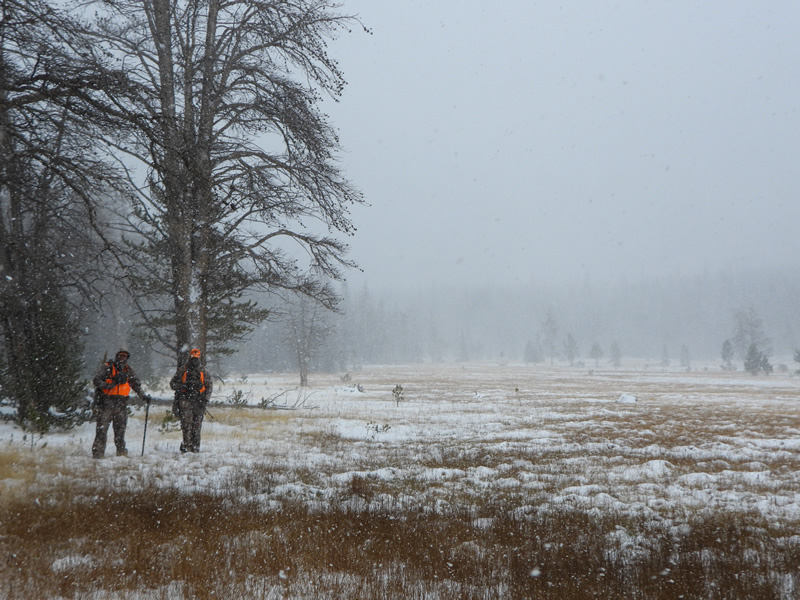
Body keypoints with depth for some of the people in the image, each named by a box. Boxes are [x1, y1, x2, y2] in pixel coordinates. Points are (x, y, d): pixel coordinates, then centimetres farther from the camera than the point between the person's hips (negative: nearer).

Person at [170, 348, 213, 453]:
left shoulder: (203, 371, 15)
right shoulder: (182, 370, 9)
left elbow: (209, 386, 16)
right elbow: (172, 383, 9)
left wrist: (205, 399, 2)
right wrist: (182, 386, -11)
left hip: (199, 401, 2)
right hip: (185, 400, -2)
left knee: (197, 425, 1)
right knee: (187, 423, -13)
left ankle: (195, 447, 8)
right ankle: (187, 445, -15)